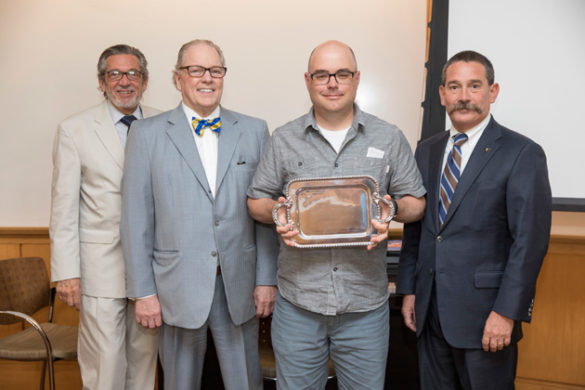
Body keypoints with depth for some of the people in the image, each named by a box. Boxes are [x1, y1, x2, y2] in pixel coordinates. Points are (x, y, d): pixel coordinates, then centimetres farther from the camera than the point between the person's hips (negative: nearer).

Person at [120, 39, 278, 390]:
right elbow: (137, 218, -1)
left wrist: (267, 279, 1)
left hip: (240, 286, 1)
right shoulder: (148, 134, 1)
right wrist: (143, 291, -3)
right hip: (178, 286, -1)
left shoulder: (254, 131, 6)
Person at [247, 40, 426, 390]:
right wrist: (275, 212, -13)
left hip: (365, 304, 0)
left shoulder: (390, 138, 3)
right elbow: (257, 200, 9)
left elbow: (416, 201, 7)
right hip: (298, 302, 1)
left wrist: (395, 210, -15)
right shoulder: (283, 140, 4)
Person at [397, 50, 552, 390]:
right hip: (430, 310, 5)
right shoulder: (427, 151, 9)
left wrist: (507, 313, -14)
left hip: (485, 314, -5)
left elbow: (530, 241, -12)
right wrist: (409, 289, 9)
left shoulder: (522, 154, -8)